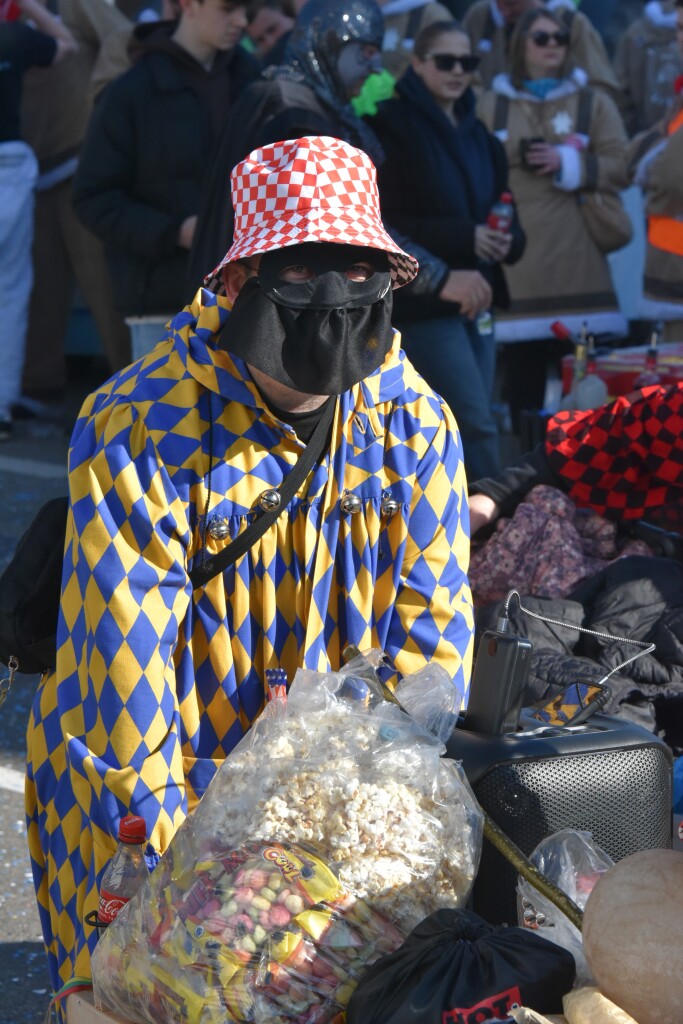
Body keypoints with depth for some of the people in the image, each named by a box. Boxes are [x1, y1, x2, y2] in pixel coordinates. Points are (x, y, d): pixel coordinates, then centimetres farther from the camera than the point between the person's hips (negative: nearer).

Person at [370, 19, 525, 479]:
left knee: (461, 430, 9)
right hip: (424, 302, -7)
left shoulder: (478, 136, 15)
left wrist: (508, 240, -6)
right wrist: (465, 237, -20)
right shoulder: (394, 126, -8)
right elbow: (385, 223, -15)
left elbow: (507, 216, 18)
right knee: (478, 424, -12)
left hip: (476, 299, 7)